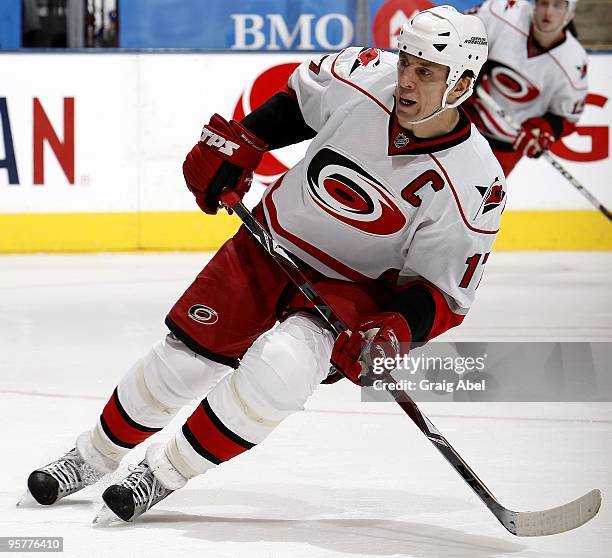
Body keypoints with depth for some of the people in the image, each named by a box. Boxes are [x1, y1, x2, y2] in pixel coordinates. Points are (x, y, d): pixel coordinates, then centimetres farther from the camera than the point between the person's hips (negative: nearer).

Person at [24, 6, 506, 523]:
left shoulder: (474, 184, -25)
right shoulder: (366, 75, -19)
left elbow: (443, 292, -15)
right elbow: (298, 97, 6)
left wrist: (397, 329, -32)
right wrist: (236, 143, 0)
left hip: (355, 289, -3)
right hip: (269, 246, 3)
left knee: (279, 365, -29)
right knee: (183, 360, 3)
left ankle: (167, 472, -8)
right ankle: (93, 455, 29)